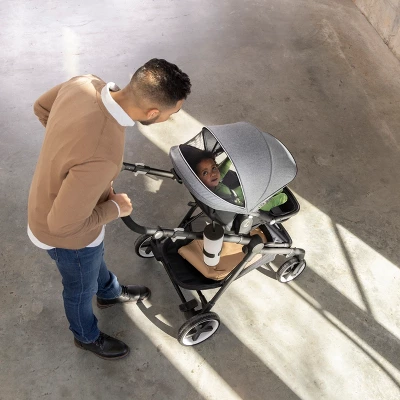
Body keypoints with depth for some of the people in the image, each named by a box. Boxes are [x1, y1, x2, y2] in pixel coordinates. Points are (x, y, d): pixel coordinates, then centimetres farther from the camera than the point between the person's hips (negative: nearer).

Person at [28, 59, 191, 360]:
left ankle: (110, 292, 68)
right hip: (66, 233, -7)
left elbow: (41, 107, 0)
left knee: (96, 256, 36)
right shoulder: (101, 156, -46)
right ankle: (87, 336, 59)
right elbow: (64, 223, -33)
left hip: (50, 198, 7)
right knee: (81, 289, 25)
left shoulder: (86, 84, -21)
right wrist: (115, 208, -18)